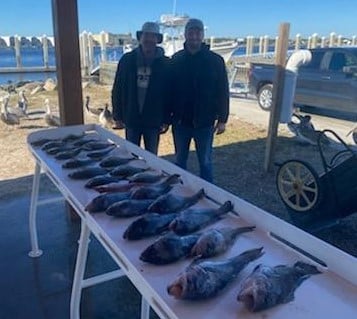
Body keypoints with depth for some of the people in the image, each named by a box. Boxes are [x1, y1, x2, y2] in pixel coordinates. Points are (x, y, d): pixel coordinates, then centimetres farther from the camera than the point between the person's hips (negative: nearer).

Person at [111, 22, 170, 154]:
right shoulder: (127, 60, 0)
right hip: (131, 119, 1)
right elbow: (117, 89, 2)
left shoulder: (164, 63, -2)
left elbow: (169, 92, -3)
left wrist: (166, 120, -6)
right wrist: (117, 116, -1)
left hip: (154, 121, -1)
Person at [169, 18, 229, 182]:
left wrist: (222, 119, -6)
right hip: (180, 120, 2)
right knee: (180, 160, 14)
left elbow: (222, 92, -4)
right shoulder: (176, 59, 2)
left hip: (204, 121, -2)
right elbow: (169, 89, 6)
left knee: (205, 161, 9)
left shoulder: (215, 60, -5)